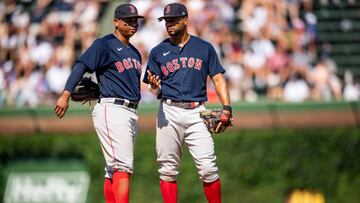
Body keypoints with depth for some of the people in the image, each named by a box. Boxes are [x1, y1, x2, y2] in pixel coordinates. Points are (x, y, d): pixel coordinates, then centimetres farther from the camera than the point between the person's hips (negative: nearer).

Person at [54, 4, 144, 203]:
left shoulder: (134, 52, 20)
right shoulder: (104, 44, -5)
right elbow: (81, 66, -15)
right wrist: (66, 95, -27)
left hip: (131, 112, 9)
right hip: (112, 110, -9)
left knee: (114, 170, 11)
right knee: (123, 166, -17)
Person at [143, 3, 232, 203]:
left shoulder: (204, 48, 11)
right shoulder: (158, 51, 11)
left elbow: (218, 78, 7)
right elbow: (155, 88, 11)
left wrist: (227, 107, -6)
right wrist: (154, 86, -14)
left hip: (197, 113, -1)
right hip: (168, 113, 1)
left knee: (208, 169, -10)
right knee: (168, 170, 1)